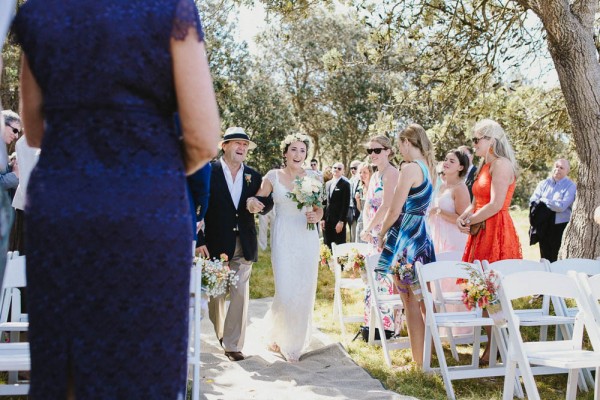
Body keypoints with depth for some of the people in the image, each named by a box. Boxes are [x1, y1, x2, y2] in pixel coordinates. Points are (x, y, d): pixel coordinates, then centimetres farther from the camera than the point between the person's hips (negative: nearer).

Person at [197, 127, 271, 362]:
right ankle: (221, 332, 34)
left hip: (244, 245, 2)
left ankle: (233, 344, 4)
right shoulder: (209, 172, -4)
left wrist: (259, 204, -11)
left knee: (240, 293, -4)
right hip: (216, 243, -2)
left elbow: (267, 203, 14)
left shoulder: (254, 176, 8)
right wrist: (199, 241, -12)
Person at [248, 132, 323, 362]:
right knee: (286, 293, -9)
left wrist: (315, 216, -11)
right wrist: (252, 204, -21)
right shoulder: (273, 176, 2)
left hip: (307, 238, 2)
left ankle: (297, 341, 24)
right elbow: (257, 202, 2)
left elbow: (319, 209, 11)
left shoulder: (312, 177, 6)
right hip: (283, 238, -2)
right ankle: (278, 334, 21)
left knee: (305, 292, 4)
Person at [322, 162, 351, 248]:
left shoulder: (345, 184, -4)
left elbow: (346, 204, -10)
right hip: (327, 220, 6)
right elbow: (325, 202, 14)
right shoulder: (328, 183, 15)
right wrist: (323, 218, 5)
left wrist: (341, 221, -15)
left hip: (338, 220, -6)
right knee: (327, 246, 6)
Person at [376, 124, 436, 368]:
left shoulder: (410, 168, -14)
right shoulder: (427, 167, 13)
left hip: (405, 237, -9)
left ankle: (419, 361, 3)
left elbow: (395, 210, -14)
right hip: (423, 235, 9)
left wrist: (381, 234, 0)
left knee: (411, 303, -3)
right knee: (424, 300, 13)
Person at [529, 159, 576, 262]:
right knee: (544, 257, 12)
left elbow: (562, 207, -17)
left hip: (560, 226, -4)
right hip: (543, 225, 4)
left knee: (556, 259, 1)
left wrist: (543, 200, -8)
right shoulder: (543, 184, 8)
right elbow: (533, 201, -2)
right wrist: (554, 204, -16)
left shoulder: (571, 186, -5)